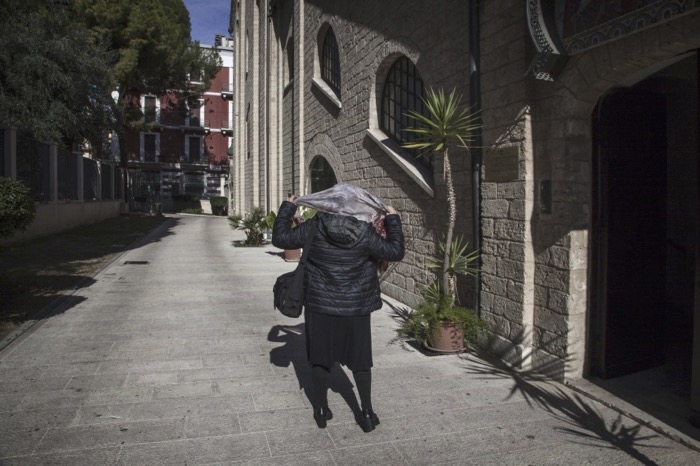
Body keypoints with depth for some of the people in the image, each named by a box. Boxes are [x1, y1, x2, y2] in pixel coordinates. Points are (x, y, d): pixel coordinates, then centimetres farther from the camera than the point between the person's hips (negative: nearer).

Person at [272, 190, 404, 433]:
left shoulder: (314, 228, -10)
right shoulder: (365, 233, -11)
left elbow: (280, 238, -2)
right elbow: (395, 251, -4)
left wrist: (287, 208, 11)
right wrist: (393, 220, 8)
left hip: (320, 305, 0)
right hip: (355, 307, 0)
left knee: (320, 358, 14)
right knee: (359, 360, 14)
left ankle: (321, 409, 27)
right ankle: (367, 412, 21)